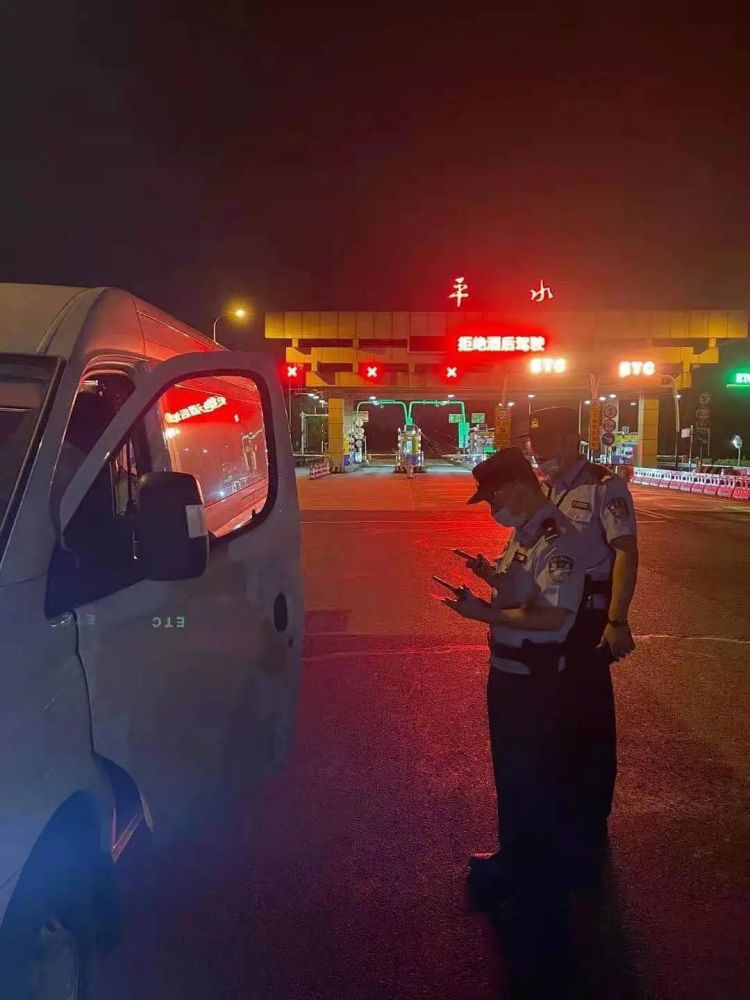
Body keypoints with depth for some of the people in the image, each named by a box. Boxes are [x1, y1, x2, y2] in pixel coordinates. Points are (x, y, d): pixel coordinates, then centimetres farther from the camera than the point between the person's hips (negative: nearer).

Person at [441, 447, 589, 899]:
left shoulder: (558, 540, -24)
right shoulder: (524, 533, 6)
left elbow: (552, 617, -29)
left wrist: (483, 613, -27)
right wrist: (490, 574, 2)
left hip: (534, 675, -10)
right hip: (508, 668, 10)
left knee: (528, 771, 9)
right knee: (511, 764, 22)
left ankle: (529, 865, 29)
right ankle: (516, 852, 41)